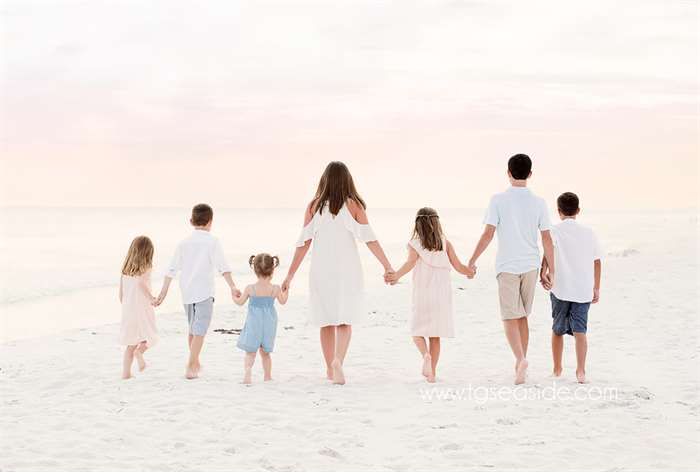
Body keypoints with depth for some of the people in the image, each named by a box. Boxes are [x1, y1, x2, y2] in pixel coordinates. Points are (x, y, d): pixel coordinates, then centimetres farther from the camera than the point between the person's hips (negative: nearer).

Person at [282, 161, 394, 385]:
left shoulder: (314, 206, -1)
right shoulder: (353, 205, -3)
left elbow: (304, 242, -2)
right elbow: (370, 239, -8)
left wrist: (290, 275, 2)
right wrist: (387, 266, -6)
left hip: (321, 270, 1)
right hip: (347, 269, -1)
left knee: (327, 321, 14)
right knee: (345, 319, 5)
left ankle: (330, 368, 23)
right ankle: (338, 359, -20)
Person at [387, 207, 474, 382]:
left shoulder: (414, 244, -3)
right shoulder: (445, 243, 3)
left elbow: (411, 262, -22)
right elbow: (458, 266, 1)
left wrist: (396, 276, -29)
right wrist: (471, 272, 20)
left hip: (422, 295, -2)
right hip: (442, 295, 2)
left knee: (417, 332, 11)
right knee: (435, 335, 11)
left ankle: (426, 354, -18)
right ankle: (432, 373, 11)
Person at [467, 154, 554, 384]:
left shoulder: (498, 200, -8)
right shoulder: (538, 203, 1)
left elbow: (488, 234, -11)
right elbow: (547, 239, 1)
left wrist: (472, 261, -1)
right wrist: (551, 269, 8)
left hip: (507, 266, -3)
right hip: (530, 265, 3)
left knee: (510, 317, -1)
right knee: (522, 316, 16)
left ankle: (521, 359, -22)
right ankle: (521, 362, 22)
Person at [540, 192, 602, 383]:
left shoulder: (555, 231, 0)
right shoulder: (588, 232, 8)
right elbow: (597, 261, 10)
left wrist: (543, 273, -28)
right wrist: (596, 288, 18)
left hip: (560, 289, -1)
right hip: (583, 290, 1)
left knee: (557, 330, 14)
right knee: (580, 330, 0)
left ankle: (557, 369, 24)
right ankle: (581, 371, -14)